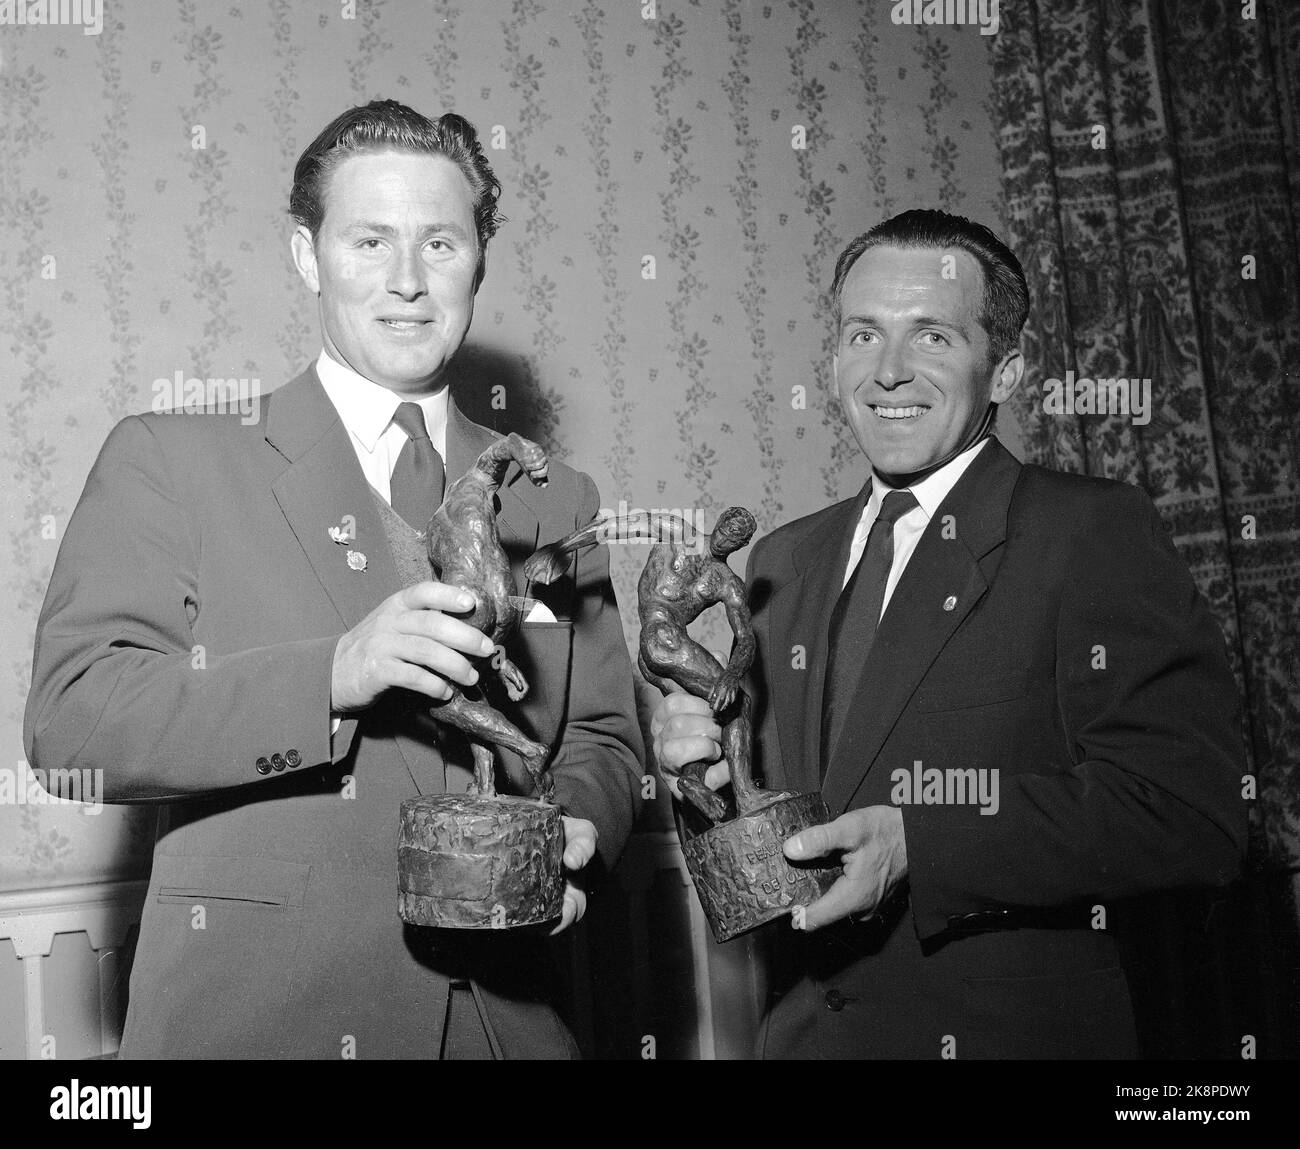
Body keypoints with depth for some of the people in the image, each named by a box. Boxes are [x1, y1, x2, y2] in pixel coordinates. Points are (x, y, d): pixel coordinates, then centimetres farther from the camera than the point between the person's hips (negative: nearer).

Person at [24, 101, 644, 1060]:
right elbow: (69, 718, -12)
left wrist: (571, 832, -11)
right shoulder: (169, 461, -3)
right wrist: (332, 676, -24)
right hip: (250, 1014, -3)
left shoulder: (555, 502, 7)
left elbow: (603, 742, 11)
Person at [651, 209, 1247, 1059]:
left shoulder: (1097, 534, -13)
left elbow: (1195, 814, -21)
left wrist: (916, 845, -27)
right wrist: (708, 765, -9)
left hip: (1011, 1028, -5)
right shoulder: (786, 560, 5)